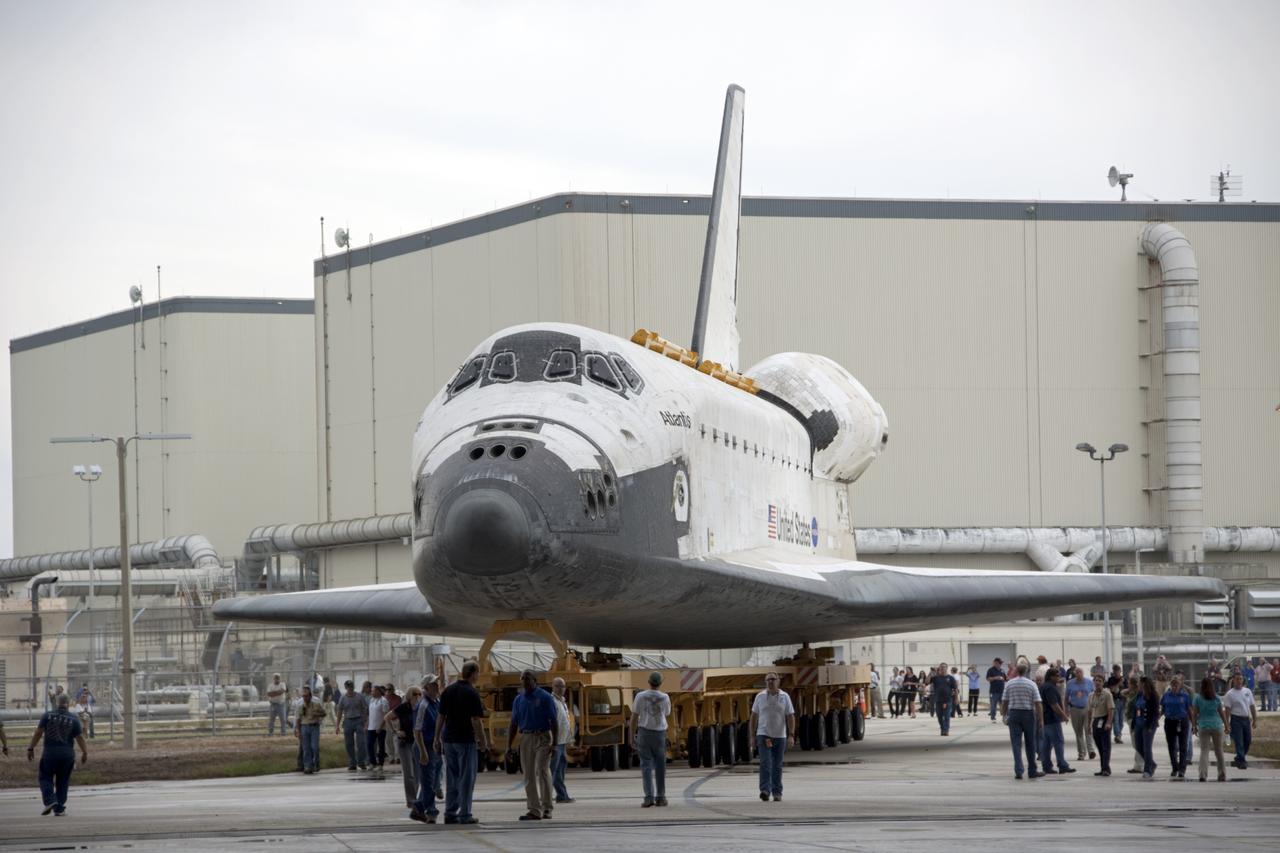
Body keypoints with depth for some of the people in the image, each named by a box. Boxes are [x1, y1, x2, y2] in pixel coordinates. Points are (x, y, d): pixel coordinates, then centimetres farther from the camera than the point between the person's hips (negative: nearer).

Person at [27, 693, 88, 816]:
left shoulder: (48, 715, -3)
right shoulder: (73, 719, -3)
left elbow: (38, 733, -3)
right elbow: (80, 738, -2)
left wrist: (31, 748, 3)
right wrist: (85, 753, 9)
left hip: (50, 752, -1)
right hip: (67, 754, 1)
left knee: (46, 778, 10)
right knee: (62, 781, 11)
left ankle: (50, 800, -12)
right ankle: (59, 808, 11)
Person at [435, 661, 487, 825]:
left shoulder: (448, 691, 6)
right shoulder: (472, 693, -12)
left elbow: (441, 717, 8)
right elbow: (476, 720, -15)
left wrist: (437, 738, 13)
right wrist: (483, 740, -6)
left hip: (448, 739, 6)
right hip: (466, 740, -6)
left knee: (452, 778, 12)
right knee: (467, 778, 0)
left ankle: (450, 813, 12)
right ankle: (465, 815, 0)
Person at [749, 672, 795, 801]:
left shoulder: (784, 697, 2)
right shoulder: (760, 696, 3)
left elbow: (790, 717, 0)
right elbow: (754, 716, 8)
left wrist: (791, 735, -9)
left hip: (780, 736, 1)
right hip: (763, 735, -1)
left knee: (777, 766, 7)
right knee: (765, 763, -15)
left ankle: (777, 793, 15)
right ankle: (765, 790, -22)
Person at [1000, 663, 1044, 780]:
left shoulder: (1009, 684, 0)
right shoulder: (1031, 684, -5)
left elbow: (1004, 701, 2)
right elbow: (1038, 703, -8)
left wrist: (1004, 715, 14)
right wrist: (1041, 719, -5)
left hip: (1013, 713, 1)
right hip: (1028, 714, -1)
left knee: (1016, 743, 0)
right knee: (1030, 744, 10)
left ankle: (1018, 770, -12)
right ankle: (1032, 771, 15)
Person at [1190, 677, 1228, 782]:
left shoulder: (1197, 698, -3)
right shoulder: (1217, 698, -1)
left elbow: (1194, 714, -2)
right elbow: (1222, 713, 3)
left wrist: (1194, 726, 8)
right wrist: (1226, 725, 13)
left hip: (1203, 726, -1)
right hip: (1217, 726, 1)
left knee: (1204, 751, -2)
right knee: (1219, 751, 12)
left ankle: (1203, 774, -16)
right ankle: (1222, 775, 15)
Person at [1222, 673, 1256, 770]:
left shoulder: (1248, 691, 9)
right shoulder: (1230, 694, -5)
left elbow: (1252, 707, 13)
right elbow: (1227, 710, -7)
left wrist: (1255, 720, 9)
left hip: (1246, 719, 5)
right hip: (1236, 719, -5)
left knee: (1248, 741, 11)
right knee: (1239, 742, -8)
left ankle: (1239, 759, 29)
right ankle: (1241, 761, -7)